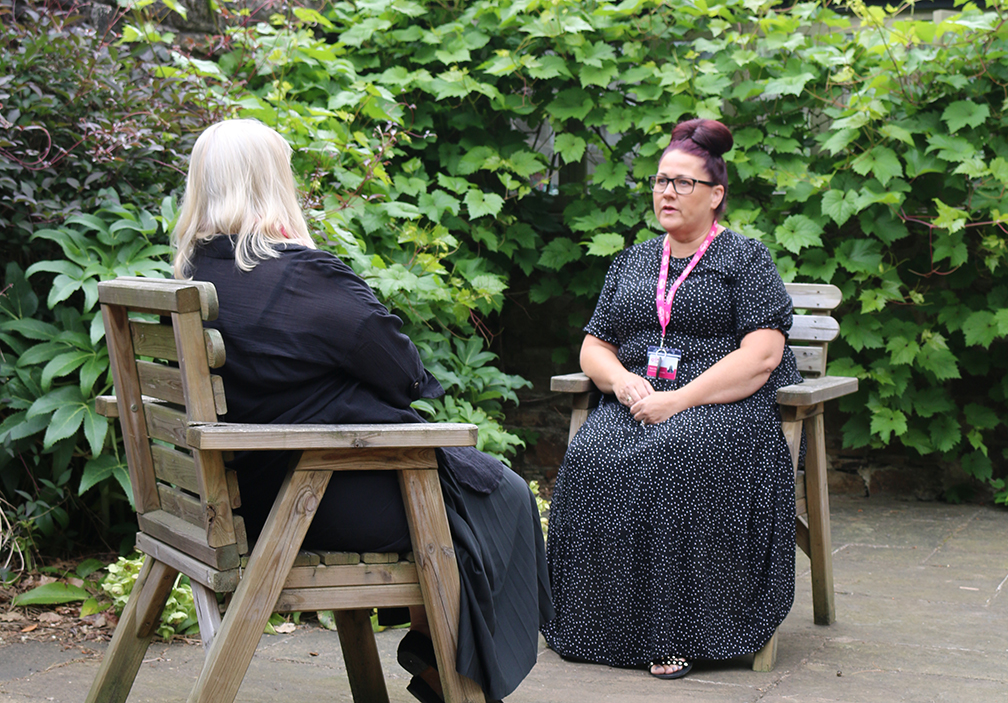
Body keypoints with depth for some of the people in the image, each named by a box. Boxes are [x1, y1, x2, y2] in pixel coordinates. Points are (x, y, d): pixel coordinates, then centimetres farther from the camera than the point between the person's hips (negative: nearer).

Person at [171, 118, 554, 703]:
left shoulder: (193, 278, 2)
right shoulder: (305, 276, -23)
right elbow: (403, 370, -13)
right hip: (330, 500, -9)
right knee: (501, 495, 11)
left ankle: (430, 644, 28)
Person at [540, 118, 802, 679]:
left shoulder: (746, 259, 6)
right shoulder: (631, 263, 23)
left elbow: (761, 355, -7)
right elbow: (594, 348, 21)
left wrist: (678, 401, -17)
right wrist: (623, 380, -4)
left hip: (725, 406, -4)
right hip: (635, 406, 4)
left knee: (674, 458, -36)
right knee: (590, 460, -28)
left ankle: (678, 632, -29)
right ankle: (607, 627, -23)